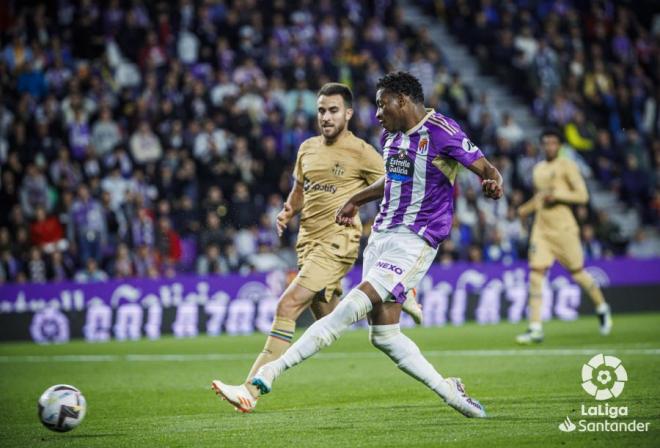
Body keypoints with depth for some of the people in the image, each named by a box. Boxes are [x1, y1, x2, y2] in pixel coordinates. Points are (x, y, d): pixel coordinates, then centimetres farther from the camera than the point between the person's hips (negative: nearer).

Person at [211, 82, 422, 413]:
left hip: (337, 243, -8)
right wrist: (286, 213, 5)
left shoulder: (361, 153, -8)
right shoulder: (307, 148, 11)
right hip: (308, 242, 8)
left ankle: (251, 391, -23)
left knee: (288, 307, -20)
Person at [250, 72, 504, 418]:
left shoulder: (442, 133, -11)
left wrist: (492, 184, -33)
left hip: (415, 240, -9)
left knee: (353, 307, -19)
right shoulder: (390, 136, 13)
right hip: (382, 234, 9)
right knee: (383, 334, 0)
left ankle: (275, 368, -21)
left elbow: (487, 169, -11)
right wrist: (356, 200, 37)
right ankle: (448, 391, 10)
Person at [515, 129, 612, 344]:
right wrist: (526, 209, 11)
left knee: (577, 273, 3)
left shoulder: (567, 166, -4)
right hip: (541, 228, 5)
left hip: (563, 227, -5)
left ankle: (602, 308, 30)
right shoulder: (538, 169, 15)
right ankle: (535, 328, -11)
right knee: (535, 273, -9)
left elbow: (583, 195, -10)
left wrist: (556, 195, -20)